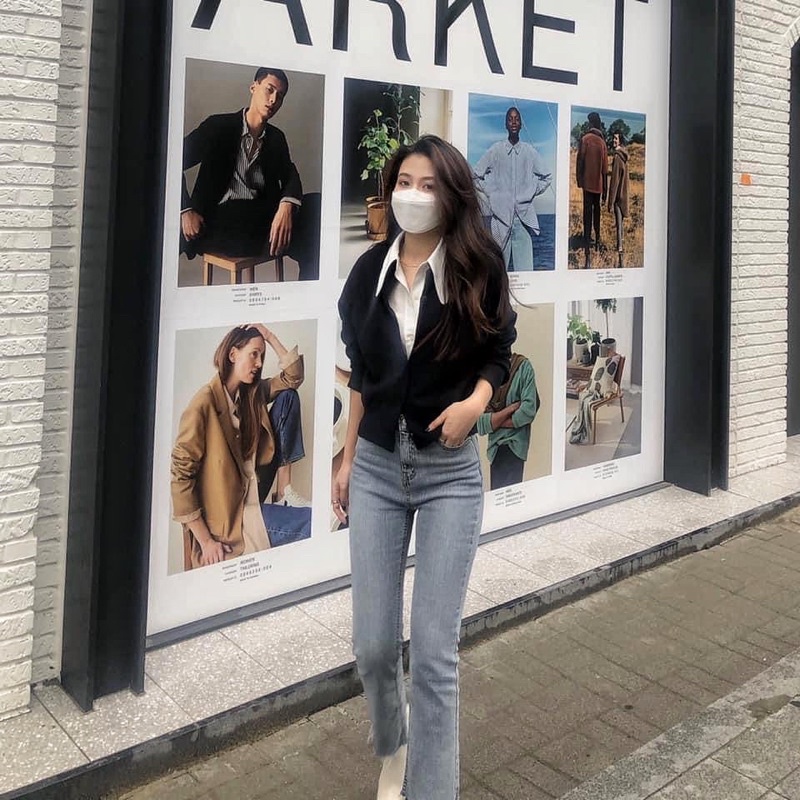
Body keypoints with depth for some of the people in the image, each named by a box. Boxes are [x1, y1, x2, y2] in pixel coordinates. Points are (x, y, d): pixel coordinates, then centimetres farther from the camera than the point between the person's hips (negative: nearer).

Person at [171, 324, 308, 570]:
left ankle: (284, 493, -3)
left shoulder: (253, 393, 3)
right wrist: (205, 541, -22)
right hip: (225, 517, -8)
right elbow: (180, 475, -21)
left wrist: (269, 336, -6)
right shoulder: (204, 405, -20)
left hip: (252, 495, 8)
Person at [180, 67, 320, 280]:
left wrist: (286, 207, -22)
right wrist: (187, 211, -13)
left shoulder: (276, 137, 18)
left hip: (261, 218, 5)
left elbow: (290, 176, 2)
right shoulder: (219, 126, 4)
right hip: (220, 219, -5)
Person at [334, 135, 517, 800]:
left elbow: (499, 351, 5)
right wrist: (347, 459, 11)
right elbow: (361, 374, 11)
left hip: (450, 471, -3)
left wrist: (475, 400, -16)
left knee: (434, 649, -4)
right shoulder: (370, 270, 5)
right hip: (376, 467, 3)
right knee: (373, 643, 6)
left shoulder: (478, 267, -4)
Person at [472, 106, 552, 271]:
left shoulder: (530, 151, 7)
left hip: (524, 217, 1)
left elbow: (547, 177, 19)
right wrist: (492, 195, 5)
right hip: (501, 216, -1)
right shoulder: (495, 150, 3)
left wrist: (532, 193, 9)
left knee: (525, 267, -6)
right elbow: (476, 176, 11)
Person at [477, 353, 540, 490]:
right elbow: (481, 426, -1)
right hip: (495, 448, 4)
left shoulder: (523, 366, -6)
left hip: (514, 446, -4)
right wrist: (511, 408, -11)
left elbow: (529, 410, -14)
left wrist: (495, 421, -5)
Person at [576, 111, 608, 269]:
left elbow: (580, 161, -9)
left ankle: (588, 255, -15)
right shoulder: (602, 142, 5)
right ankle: (597, 243, 36)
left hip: (588, 183, -4)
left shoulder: (585, 139, -6)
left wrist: (579, 180, 4)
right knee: (597, 214, 22)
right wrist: (605, 191, 14)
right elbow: (605, 168, 8)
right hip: (599, 185, 4)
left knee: (588, 217, -8)